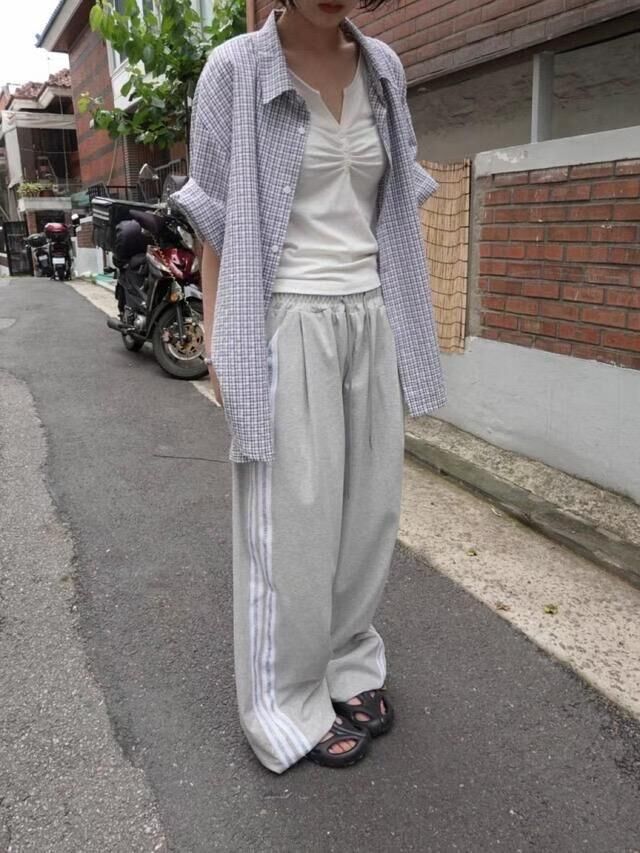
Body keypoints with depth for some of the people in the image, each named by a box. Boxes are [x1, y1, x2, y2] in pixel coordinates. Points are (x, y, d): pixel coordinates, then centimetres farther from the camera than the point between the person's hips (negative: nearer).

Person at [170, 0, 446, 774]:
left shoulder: (384, 70, 10)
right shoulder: (236, 69, -3)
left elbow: (393, 204, 15)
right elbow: (215, 216, -3)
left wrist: (403, 323, 13)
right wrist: (216, 341, -7)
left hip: (371, 322, 5)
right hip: (289, 325, -5)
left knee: (369, 506, 10)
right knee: (295, 519, 0)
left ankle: (348, 665, 31)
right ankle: (289, 702, 19)